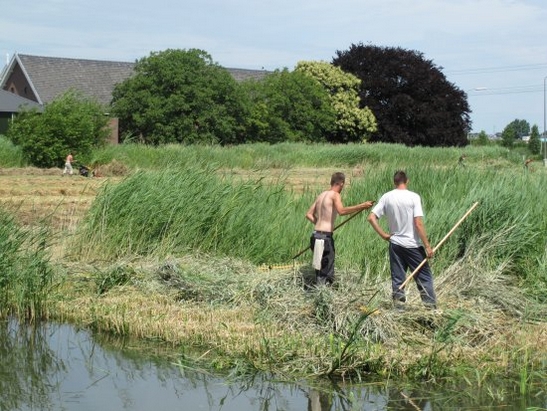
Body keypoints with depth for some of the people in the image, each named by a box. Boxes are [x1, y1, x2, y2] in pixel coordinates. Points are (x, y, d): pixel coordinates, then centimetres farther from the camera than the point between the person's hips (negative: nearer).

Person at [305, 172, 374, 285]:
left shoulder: (322, 195, 16)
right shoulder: (335, 195, -8)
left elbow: (309, 214, 17)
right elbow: (341, 211, -28)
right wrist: (362, 206, -30)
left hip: (316, 234, 9)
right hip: (325, 237, -9)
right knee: (326, 273, -6)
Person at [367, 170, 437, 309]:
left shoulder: (386, 197, 0)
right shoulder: (413, 197, -10)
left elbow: (371, 217, -4)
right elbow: (418, 223, -14)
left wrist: (384, 235, 2)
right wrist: (427, 246, -10)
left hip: (395, 244, 3)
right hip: (413, 244, -3)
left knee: (397, 279, 9)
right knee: (424, 276, 5)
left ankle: (399, 307, 9)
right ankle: (431, 307, 4)